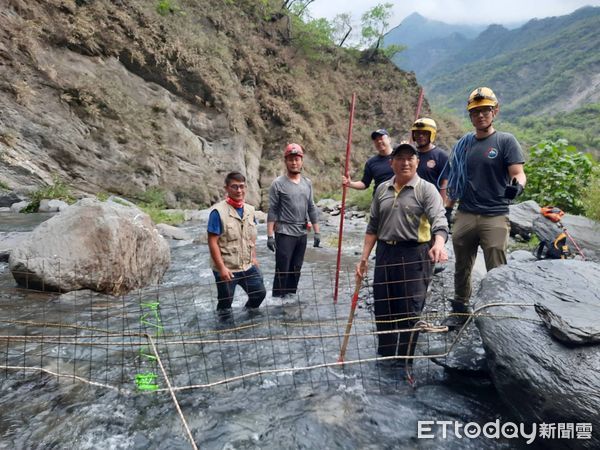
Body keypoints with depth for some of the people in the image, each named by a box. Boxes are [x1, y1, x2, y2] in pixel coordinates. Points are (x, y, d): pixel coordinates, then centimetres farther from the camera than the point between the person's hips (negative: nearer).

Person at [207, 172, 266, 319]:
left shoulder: (250, 210, 3)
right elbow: (213, 242, -18)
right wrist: (222, 268, -20)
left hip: (248, 266, 6)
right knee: (226, 301, 10)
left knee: (260, 293, 14)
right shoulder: (218, 211, -17)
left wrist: (253, 257, 12)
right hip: (226, 268, -5)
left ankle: (250, 312, 43)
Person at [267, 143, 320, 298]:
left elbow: (311, 209, 11)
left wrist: (317, 232, 8)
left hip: (302, 234, 5)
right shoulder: (278, 184, -7)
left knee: (296, 270, 12)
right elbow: (272, 211, -8)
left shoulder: (307, 183, 8)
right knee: (283, 270, -3)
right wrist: (270, 235, -13)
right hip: (285, 233, -5)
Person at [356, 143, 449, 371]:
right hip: (385, 253, 5)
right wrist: (364, 257, 9)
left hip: (414, 256, -5)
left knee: (410, 311, 3)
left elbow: (439, 220, -19)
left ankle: (405, 361, 21)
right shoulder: (382, 189, 11)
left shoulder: (426, 189, -4)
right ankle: (384, 355, 32)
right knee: (382, 308, 13)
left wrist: (439, 244, -40)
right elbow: (373, 226, 13)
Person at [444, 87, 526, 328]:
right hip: (464, 216, 4)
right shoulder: (463, 144, 12)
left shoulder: (506, 141, 0)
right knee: (462, 268, 13)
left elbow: (518, 173, -9)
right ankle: (460, 310, 29)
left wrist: (517, 185, -31)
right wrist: (447, 209, 14)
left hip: (495, 217, -4)